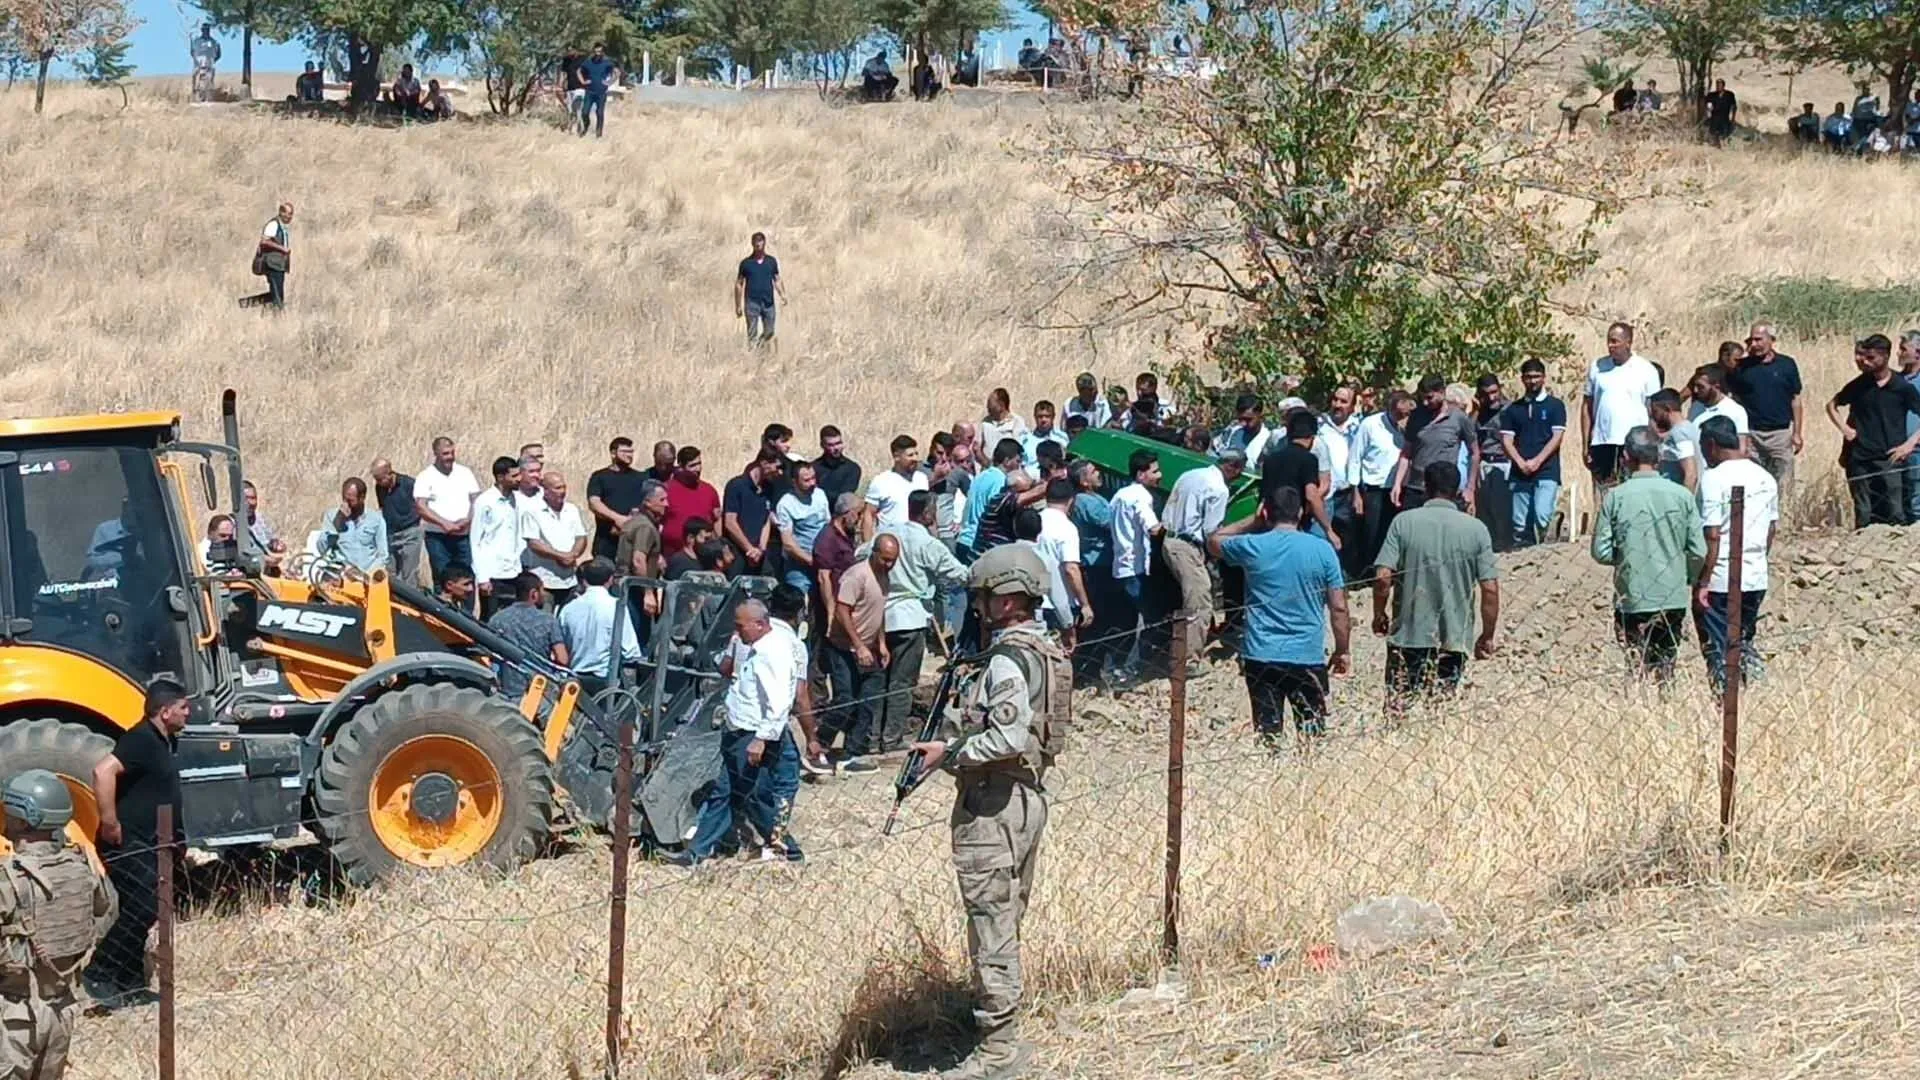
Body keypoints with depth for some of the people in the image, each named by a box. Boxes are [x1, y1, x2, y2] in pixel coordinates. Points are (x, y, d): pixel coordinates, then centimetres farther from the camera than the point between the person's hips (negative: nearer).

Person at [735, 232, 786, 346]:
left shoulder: (772, 261, 9)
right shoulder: (746, 263, 2)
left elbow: (777, 280, 11)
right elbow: (739, 284, 5)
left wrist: (782, 295, -8)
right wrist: (738, 306, 2)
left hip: (768, 303, 3)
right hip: (752, 302, -3)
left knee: (769, 333, 6)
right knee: (752, 334, -6)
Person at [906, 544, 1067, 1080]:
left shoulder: (1008, 659, -18)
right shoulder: (1045, 650, 12)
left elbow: (1010, 738, -27)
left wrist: (949, 752, -17)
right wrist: (963, 724, 11)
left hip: (993, 804, -10)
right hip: (1029, 795, 10)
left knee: (992, 925, -6)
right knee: (1006, 924, 16)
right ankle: (1003, 1035, 21)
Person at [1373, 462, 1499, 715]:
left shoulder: (1404, 522, -5)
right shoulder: (1475, 529, -1)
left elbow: (1383, 577, -11)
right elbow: (1490, 588, -3)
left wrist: (1379, 614, 7)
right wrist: (1487, 636, 8)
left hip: (1408, 636, -1)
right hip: (1454, 638, 1)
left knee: (1396, 710, 4)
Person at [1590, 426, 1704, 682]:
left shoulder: (1616, 497, -9)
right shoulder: (1682, 495, -5)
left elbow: (1600, 552, -7)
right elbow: (1698, 552, -3)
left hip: (1632, 601, -2)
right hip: (1674, 598, 2)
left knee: (1639, 671, 4)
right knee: (1665, 666, 15)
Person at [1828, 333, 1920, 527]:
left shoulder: (1903, 387, -2)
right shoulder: (1859, 385, 6)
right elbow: (1832, 405, 20)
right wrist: (1844, 427, 5)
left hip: (1889, 460, -3)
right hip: (1859, 459, 3)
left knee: (1895, 515, -6)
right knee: (1863, 517, 8)